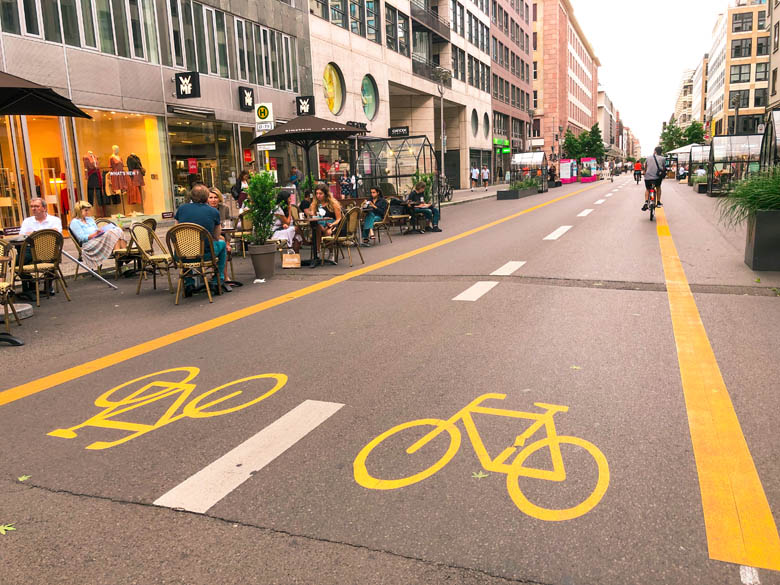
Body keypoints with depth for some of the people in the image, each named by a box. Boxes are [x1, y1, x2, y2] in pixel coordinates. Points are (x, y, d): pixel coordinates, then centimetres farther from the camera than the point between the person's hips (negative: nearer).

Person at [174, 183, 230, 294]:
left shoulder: (181, 209, 6)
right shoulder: (214, 212, 0)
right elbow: (216, 237, 10)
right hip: (205, 254, -2)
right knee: (222, 244, 28)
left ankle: (188, 283, 32)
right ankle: (218, 281, 27)